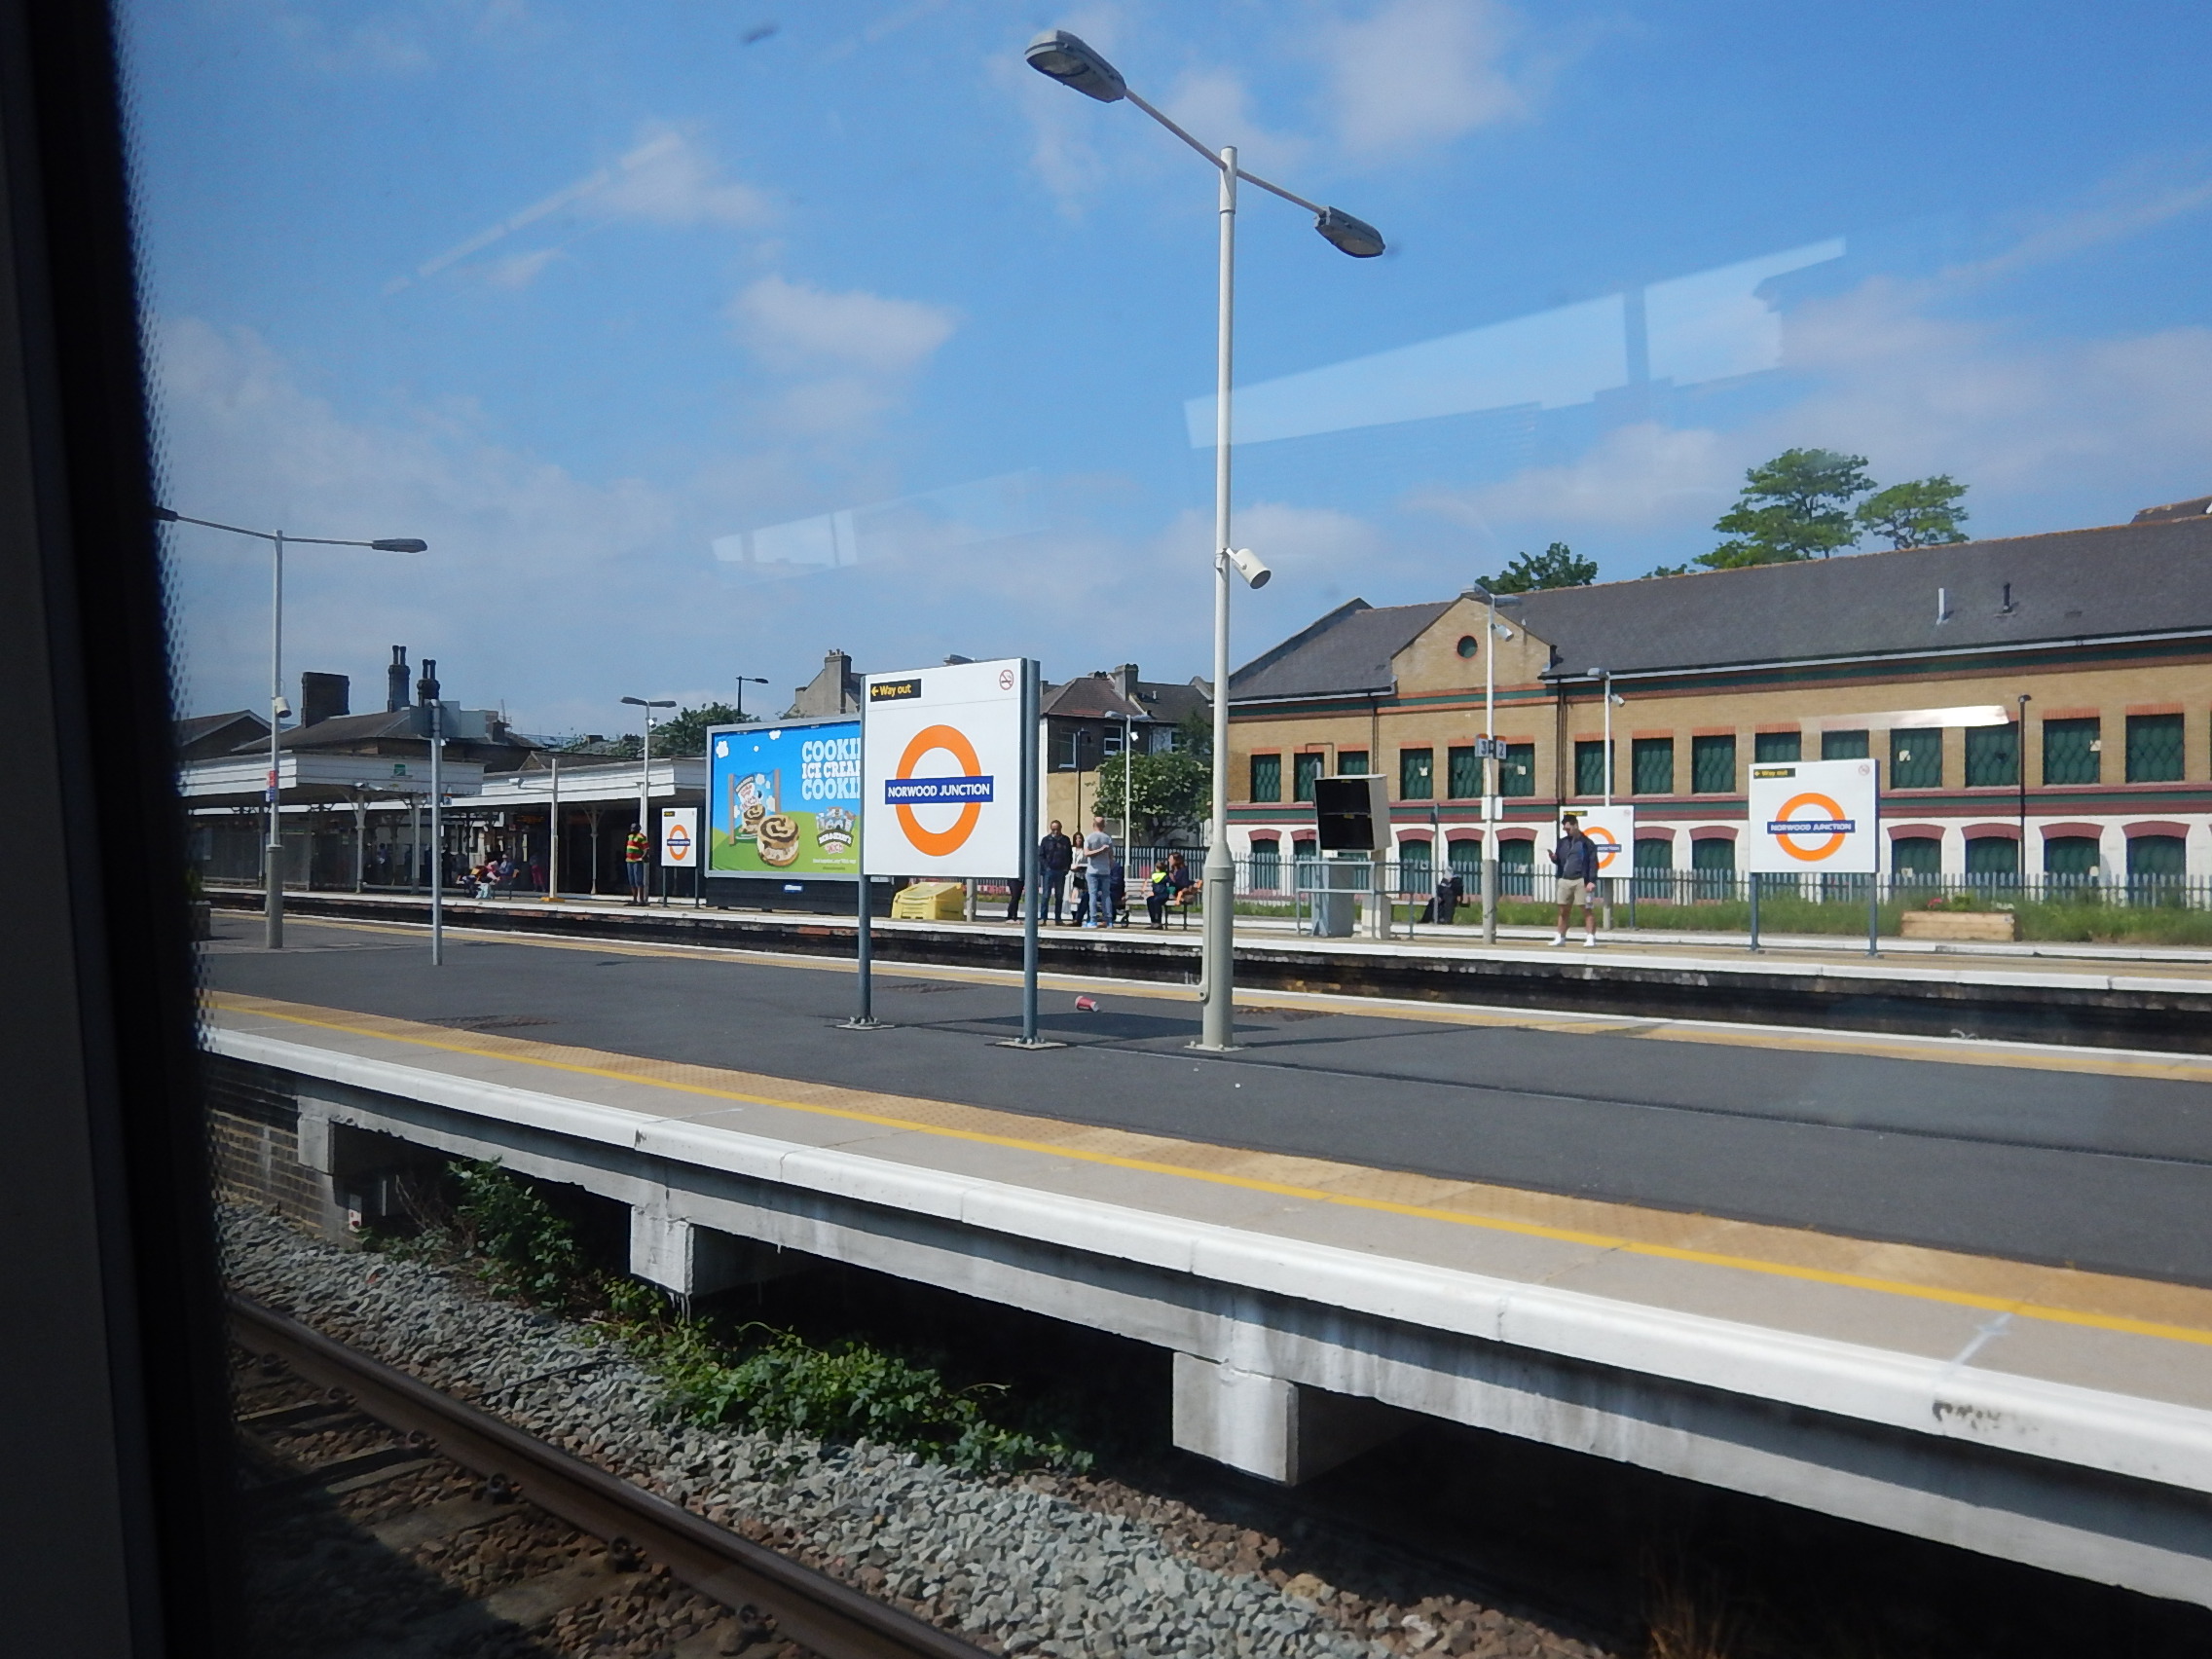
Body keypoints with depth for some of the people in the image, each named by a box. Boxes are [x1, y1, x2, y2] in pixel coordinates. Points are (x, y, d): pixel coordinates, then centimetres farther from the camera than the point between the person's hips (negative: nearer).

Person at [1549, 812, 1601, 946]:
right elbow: (1559, 861, 19)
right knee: (1563, 910, 8)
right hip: (1564, 881, 5)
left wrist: (1592, 881, -15)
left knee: (1587, 910, -3)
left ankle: (1590, 937, -3)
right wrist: (1554, 858, -5)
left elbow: (1593, 864, -6)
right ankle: (1560, 937, 15)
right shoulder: (1562, 842, 14)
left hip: (1581, 881, -5)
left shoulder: (1587, 843, -2)